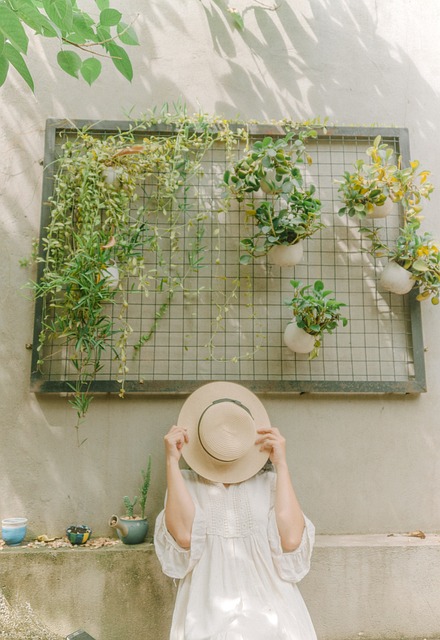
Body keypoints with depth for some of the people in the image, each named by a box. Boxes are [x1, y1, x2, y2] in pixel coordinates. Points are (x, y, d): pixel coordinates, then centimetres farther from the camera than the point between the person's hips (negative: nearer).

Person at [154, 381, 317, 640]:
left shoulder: (270, 483, 7)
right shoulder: (186, 484, 7)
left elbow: (292, 540, -9)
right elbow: (183, 537, -12)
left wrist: (281, 464, -6)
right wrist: (172, 461, -9)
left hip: (272, 613, 1)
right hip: (209, 618, 0)